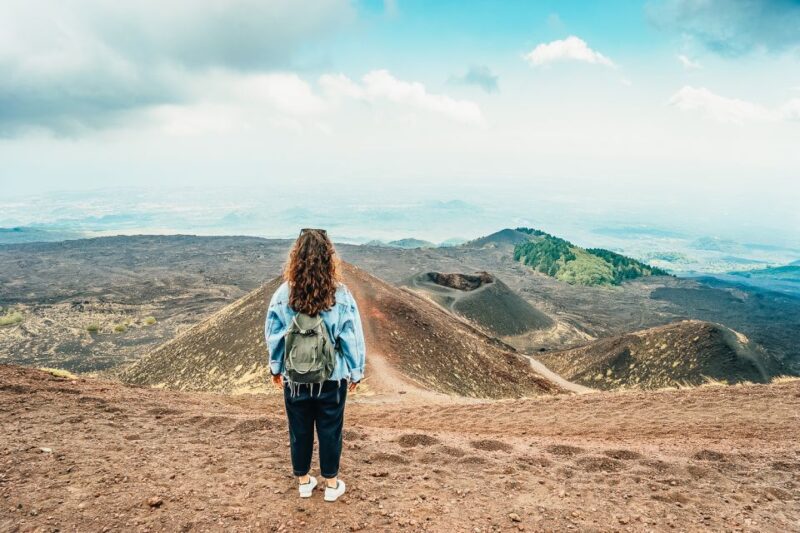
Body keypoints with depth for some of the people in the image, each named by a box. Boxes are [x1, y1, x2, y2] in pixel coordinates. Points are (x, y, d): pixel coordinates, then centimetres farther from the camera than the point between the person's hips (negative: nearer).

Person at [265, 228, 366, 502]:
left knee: (299, 430, 17)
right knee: (330, 431, 14)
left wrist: (275, 368, 15)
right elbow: (352, 338, -9)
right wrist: (356, 372, 5)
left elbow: (273, 336, -1)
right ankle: (332, 485, 28)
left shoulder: (283, 294, -12)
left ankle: (304, 482, 33)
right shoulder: (340, 295, -16)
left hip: (294, 378, 1)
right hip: (332, 378, -1)